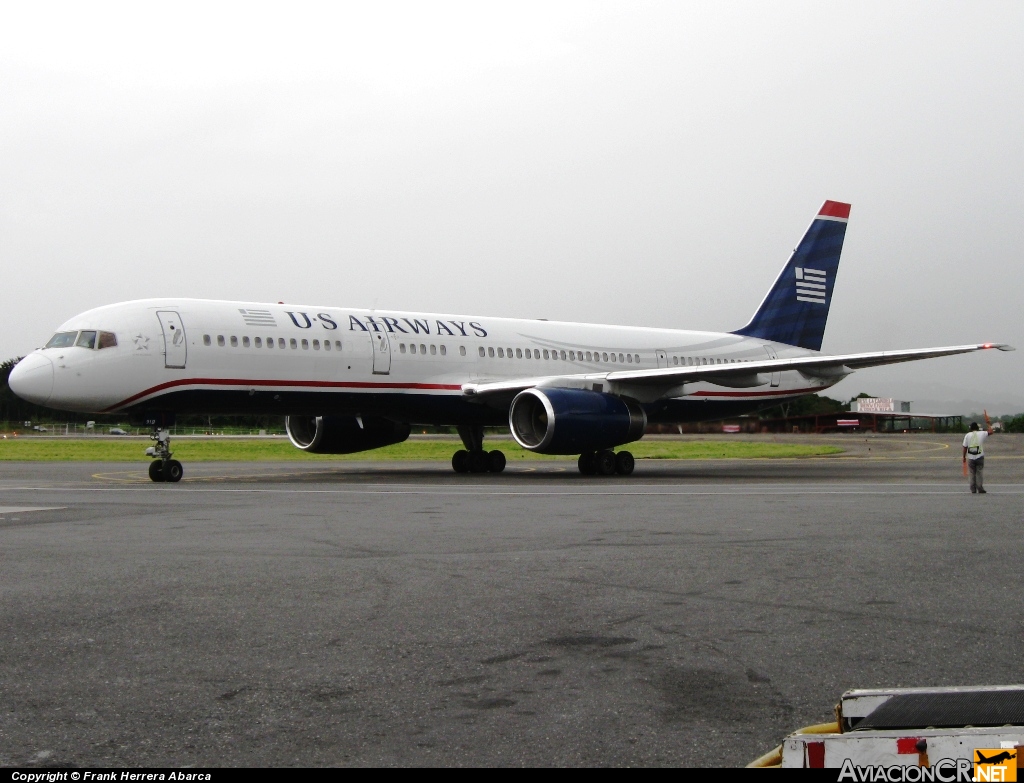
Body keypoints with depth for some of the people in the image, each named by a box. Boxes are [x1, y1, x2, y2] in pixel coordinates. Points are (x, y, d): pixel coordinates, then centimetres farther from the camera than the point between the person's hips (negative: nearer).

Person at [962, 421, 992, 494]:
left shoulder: (967, 435, 0)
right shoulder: (982, 433, -3)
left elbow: (965, 447, 0)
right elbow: (990, 432, 13)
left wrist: (964, 457, 8)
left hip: (970, 458, 1)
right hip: (980, 457, -1)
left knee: (972, 474, 10)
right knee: (979, 473, 4)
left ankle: (973, 489, 11)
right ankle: (980, 489, 2)